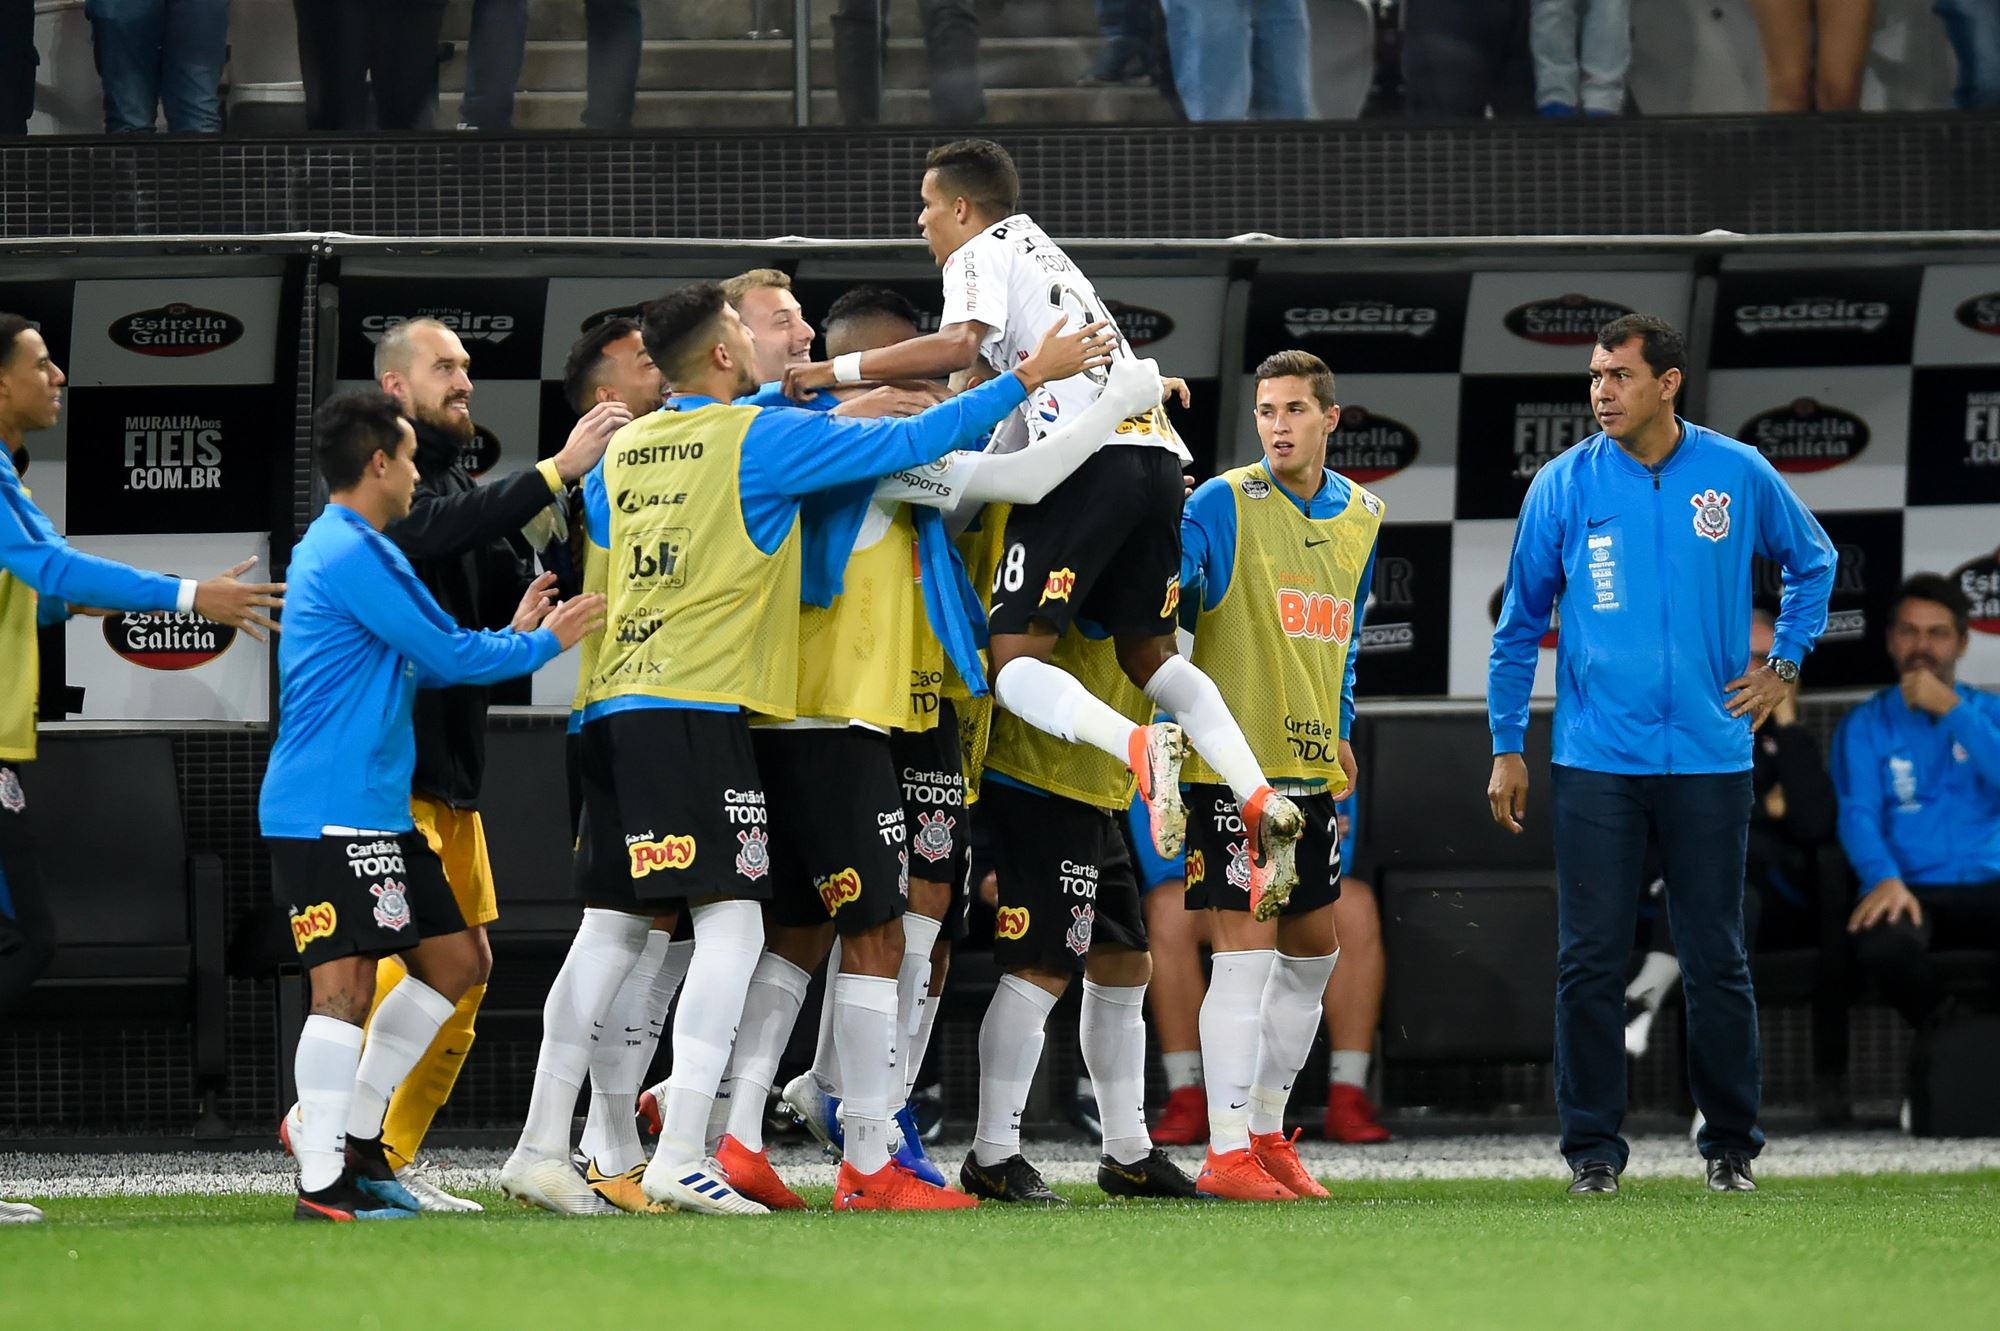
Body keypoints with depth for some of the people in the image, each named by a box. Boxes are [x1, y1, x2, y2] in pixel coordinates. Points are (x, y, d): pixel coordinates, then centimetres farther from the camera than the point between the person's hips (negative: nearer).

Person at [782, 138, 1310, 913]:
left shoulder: (980, 253, 6)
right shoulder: (1043, 253, 33)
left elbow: (959, 346, -13)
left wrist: (837, 372, -7)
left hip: (1086, 455, -8)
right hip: (1156, 451, 8)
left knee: (1015, 661, -8)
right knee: (1149, 653, 19)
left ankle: (1140, 746, -35)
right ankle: (1259, 798, -2)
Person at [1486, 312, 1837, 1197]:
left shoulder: (1739, 475, 2)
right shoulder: (1564, 485, 1)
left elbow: (1813, 561, 20)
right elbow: (1521, 620, 8)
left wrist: (1783, 664, 12)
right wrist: (1506, 749, 6)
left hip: (1709, 758, 0)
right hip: (1596, 761, 0)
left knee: (1716, 960, 4)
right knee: (1591, 962, -3)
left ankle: (1731, 1145, 14)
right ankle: (1592, 1146, 4)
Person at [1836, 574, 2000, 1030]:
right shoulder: (1865, 725, 11)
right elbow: (1858, 813, -5)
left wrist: (1952, 712, -9)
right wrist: (1884, 879, -24)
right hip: (1912, 890, -1)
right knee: (1881, 946, -38)